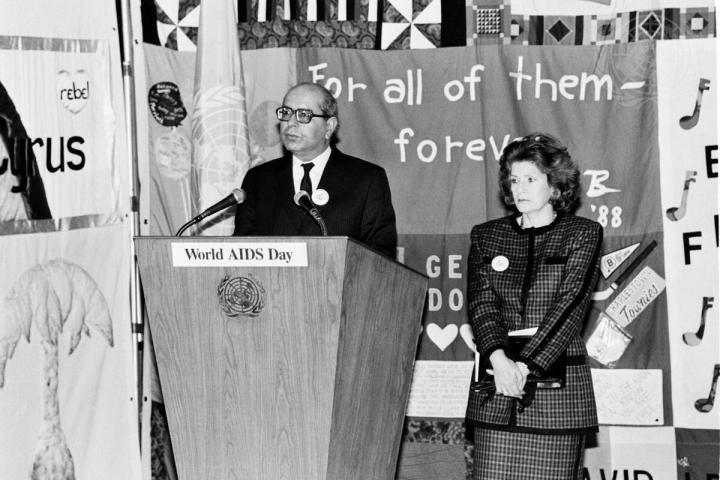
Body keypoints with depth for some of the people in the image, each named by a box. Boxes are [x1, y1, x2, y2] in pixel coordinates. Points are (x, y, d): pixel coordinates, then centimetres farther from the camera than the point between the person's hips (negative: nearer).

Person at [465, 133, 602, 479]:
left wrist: (526, 366, -17)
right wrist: (499, 359, -17)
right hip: (495, 394, 2)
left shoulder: (582, 234, 5)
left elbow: (571, 303, -7)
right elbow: (481, 303, 2)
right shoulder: (486, 236, 14)